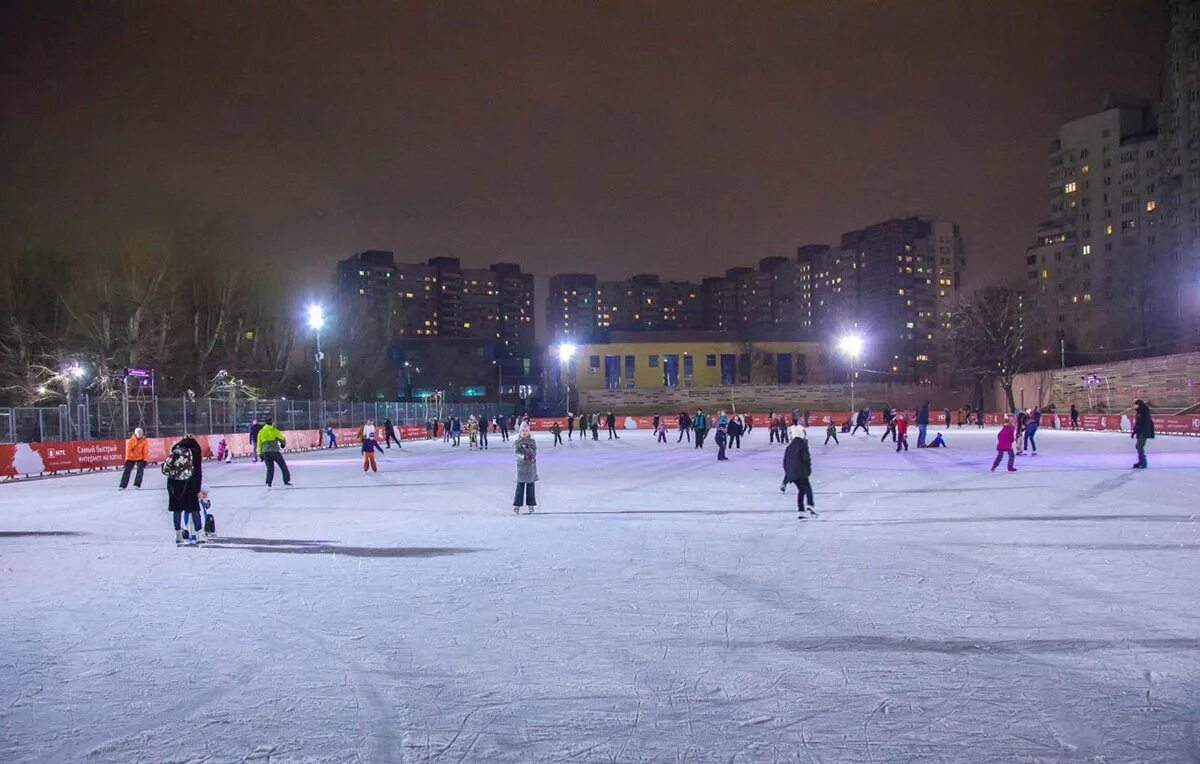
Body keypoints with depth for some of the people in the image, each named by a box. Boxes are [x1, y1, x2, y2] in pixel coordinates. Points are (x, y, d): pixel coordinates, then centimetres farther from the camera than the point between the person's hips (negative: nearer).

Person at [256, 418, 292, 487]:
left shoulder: (261, 432, 10)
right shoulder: (274, 430, 0)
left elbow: (259, 444, 10)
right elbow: (282, 439, 5)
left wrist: (260, 454, 16)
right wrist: (283, 444, 27)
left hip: (265, 452, 4)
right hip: (274, 451, -3)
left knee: (270, 468, 12)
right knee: (283, 466, 9)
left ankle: (268, 483, 0)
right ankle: (286, 480, 8)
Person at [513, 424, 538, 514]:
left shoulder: (532, 442, 3)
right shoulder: (517, 442, -1)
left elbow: (534, 454, -7)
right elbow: (517, 454, -12)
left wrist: (528, 448, -24)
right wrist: (524, 457, -30)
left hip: (531, 466, 2)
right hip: (521, 466, -2)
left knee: (530, 486, 7)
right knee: (520, 486, -3)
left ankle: (531, 504, 15)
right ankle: (517, 505, 2)